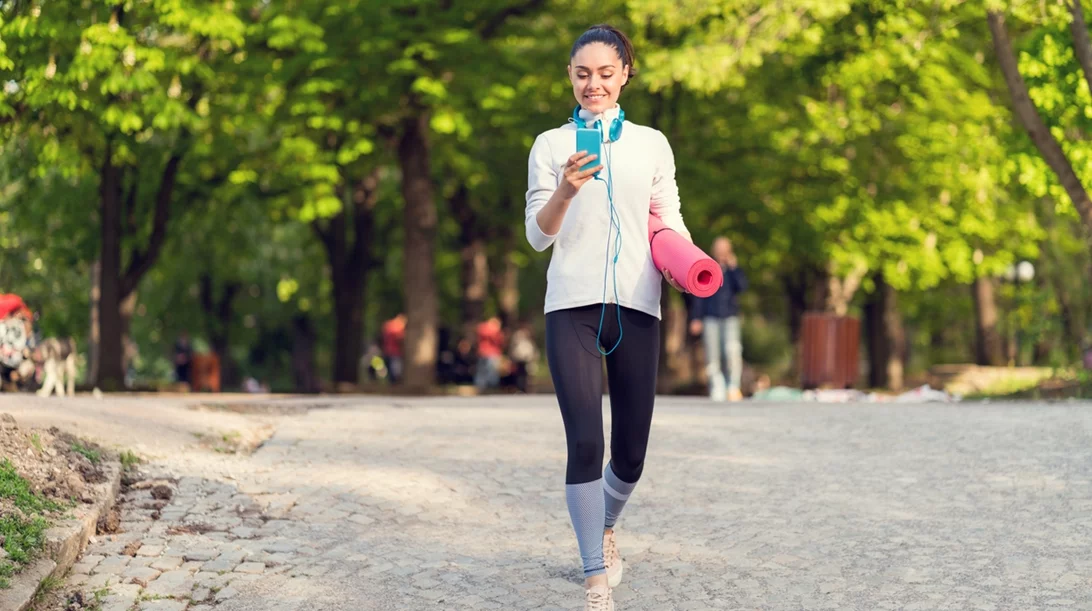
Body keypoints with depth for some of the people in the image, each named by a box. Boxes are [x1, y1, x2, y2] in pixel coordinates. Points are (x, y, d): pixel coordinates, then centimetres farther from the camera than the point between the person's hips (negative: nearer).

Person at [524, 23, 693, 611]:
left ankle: (605, 527, 36)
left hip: (636, 306, 2)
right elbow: (538, 235, 1)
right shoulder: (551, 145, 9)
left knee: (630, 452, 5)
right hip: (573, 305, -2)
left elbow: (670, 220, 14)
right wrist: (566, 191, -20)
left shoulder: (651, 143, 13)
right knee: (585, 443, -13)